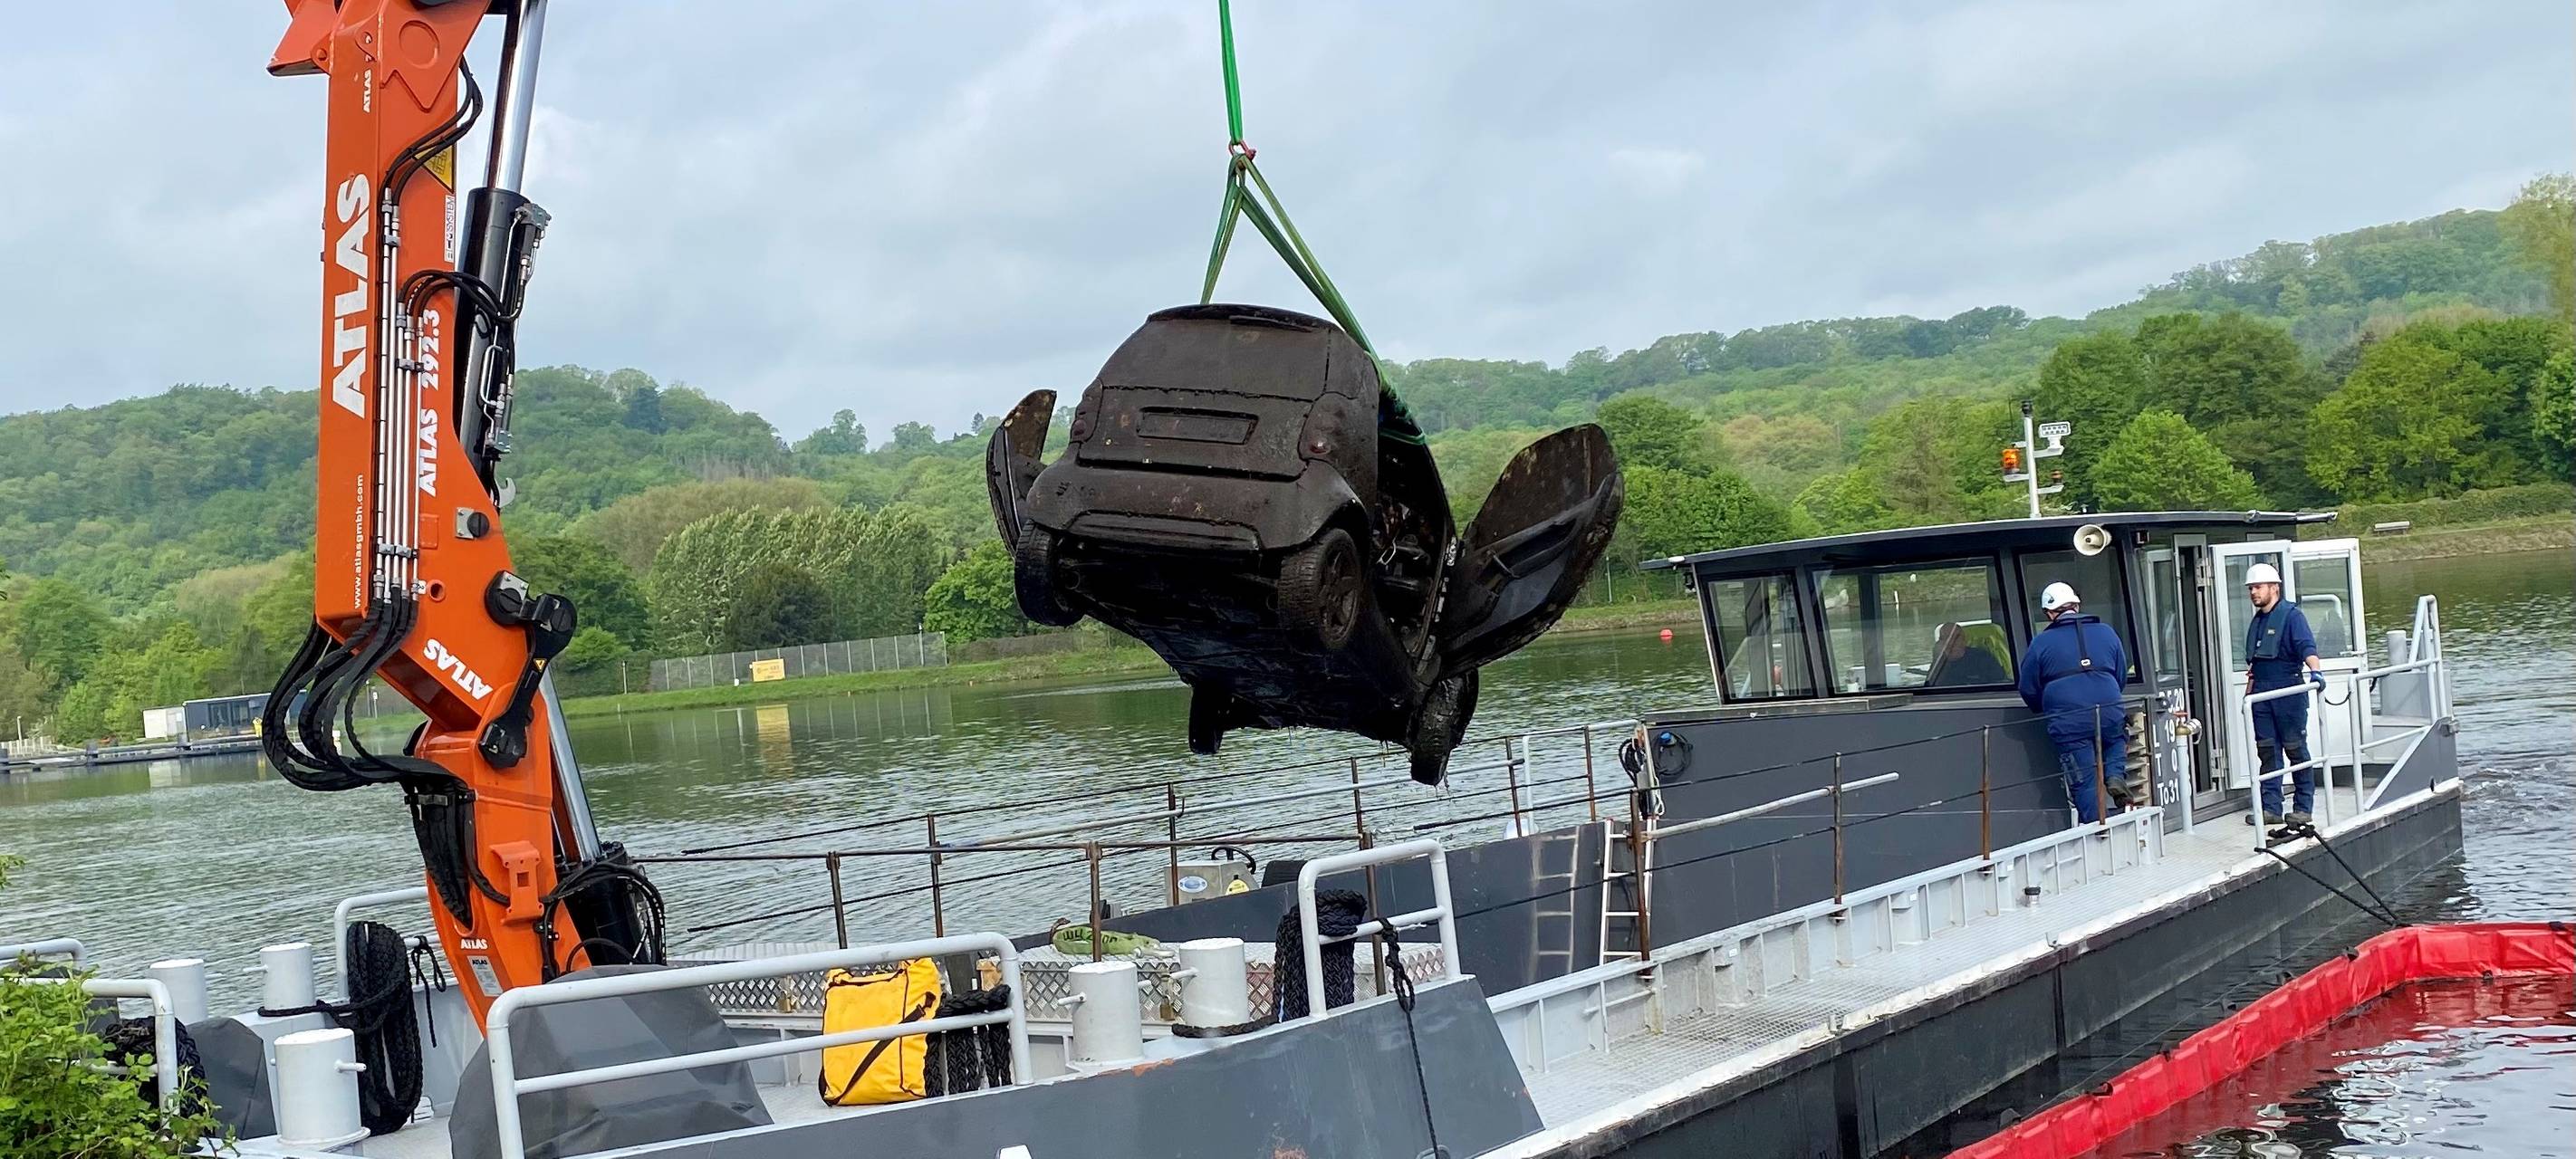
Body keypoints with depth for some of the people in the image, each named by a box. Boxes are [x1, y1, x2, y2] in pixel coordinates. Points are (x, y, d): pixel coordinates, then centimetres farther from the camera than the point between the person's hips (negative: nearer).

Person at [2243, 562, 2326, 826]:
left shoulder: (2291, 615, -5)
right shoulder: (2256, 621, 18)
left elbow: (2307, 647, -19)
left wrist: (2315, 671, -36)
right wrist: (2248, 693, 22)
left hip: (2288, 692, -7)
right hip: (2262, 693, 7)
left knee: (2296, 749, -2)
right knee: (2267, 751, 4)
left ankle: (2303, 808, 2)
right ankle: (2271, 808, 6)